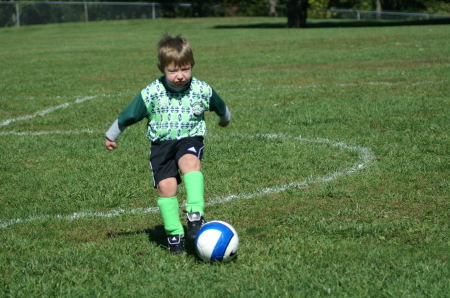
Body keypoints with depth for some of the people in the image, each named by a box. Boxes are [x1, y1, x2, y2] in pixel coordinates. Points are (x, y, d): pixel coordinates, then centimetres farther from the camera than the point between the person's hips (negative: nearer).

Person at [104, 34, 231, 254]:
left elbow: (220, 107, 20)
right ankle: (174, 234, -1)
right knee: (166, 186, -15)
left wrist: (225, 119, 38)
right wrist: (111, 135, 15)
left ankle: (196, 215, -39)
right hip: (161, 143, 1)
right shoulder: (151, 93, -9)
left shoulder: (202, 90, -5)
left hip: (190, 139, -1)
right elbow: (128, 115, 5)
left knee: (190, 162, -34)